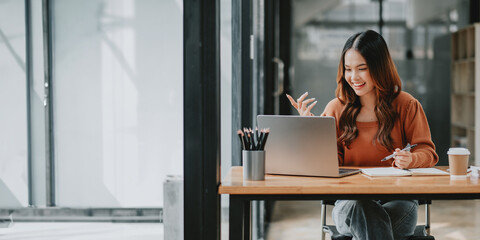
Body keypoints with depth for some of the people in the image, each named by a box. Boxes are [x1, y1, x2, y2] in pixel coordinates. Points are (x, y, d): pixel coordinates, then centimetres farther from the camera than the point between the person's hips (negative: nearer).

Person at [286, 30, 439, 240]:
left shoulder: (407, 106, 6)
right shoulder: (336, 109, 9)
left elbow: (427, 152, 5)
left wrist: (410, 160, -19)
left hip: (398, 201, -1)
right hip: (349, 203, 1)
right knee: (363, 210, -37)